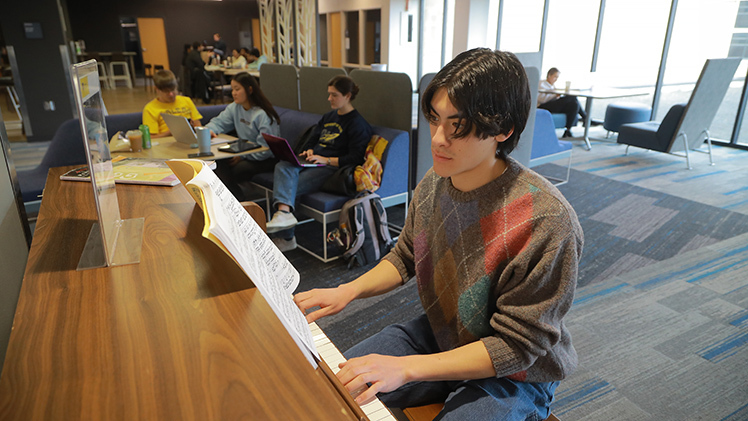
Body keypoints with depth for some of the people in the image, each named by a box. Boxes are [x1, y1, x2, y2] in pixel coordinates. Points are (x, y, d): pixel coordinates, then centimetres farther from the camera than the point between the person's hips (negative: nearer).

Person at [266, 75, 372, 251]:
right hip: (312, 162, 7)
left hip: (331, 169, -7)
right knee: (282, 167, -27)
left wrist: (326, 160, -18)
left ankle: (286, 238, -21)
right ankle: (284, 211, -42)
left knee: (290, 187, -25)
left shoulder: (357, 123, -2)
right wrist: (310, 151, 6)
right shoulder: (328, 117, 24)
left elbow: (355, 159, -10)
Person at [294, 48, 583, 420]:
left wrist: (406, 368, -30)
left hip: (512, 377, -5)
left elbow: (516, 346, -24)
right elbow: (405, 257, 7)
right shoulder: (434, 182, -9)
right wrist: (349, 290, -11)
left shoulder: (547, 222, -30)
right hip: (439, 335, 5)